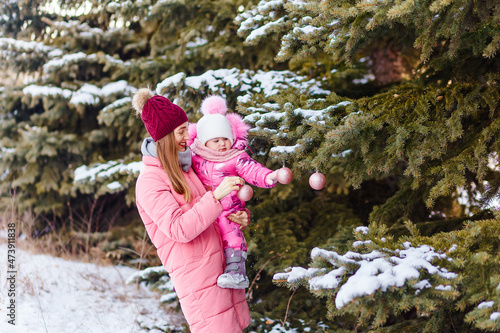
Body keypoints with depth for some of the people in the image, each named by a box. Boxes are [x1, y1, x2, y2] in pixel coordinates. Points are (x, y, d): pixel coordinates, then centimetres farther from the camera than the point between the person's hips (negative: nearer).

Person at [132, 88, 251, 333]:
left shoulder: (185, 167, 14)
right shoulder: (150, 182, -12)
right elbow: (179, 229, -21)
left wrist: (240, 217, 4)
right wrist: (216, 196, -27)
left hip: (222, 264, 8)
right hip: (195, 273, -8)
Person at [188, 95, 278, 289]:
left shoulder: (236, 158, -3)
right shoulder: (195, 159, 8)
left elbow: (251, 170, -15)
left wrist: (268, 177, -30)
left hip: (227, 210, -4)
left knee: (231, 234, -21)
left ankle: (236, 271, -20)